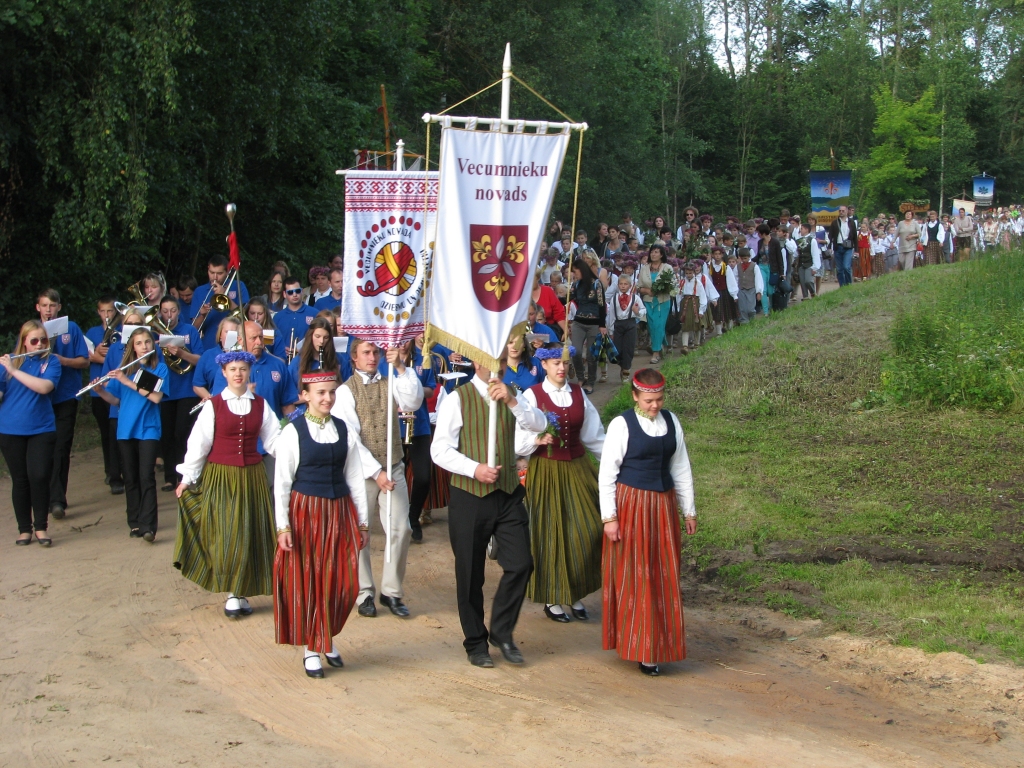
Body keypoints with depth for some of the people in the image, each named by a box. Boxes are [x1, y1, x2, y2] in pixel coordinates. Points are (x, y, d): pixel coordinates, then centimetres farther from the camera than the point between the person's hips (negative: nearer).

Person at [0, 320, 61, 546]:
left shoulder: (51, 361, -1)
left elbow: (44, 387, -19)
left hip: (42, 429, -1)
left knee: (39, 477, -9)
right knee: (20, 480, 5)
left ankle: (41, 527, 5)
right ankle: (24, 529, 15)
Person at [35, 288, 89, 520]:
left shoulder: (71, 328, 3)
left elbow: (84, 361, 2)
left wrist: (63, 360, -16)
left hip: (66, 395, -1)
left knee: (61, 448, -5)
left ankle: (56, 498, -3)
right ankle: (57, 497, 11)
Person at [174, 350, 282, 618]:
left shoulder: (260, 405, 5)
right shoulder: (213, 406, -2)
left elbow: (274, 440, 3)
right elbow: (198, 443, -1)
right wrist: (186, 479, -2)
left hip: (252, 478, 2)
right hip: (220, 477, -2)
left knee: (250, 535, 3)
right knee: (226, 535, -2)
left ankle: (242, 592, 13)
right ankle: (232, 594, 7)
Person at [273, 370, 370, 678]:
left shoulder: (344, 430, 5)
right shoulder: (293, 432, -6)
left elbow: (354, 478, 8)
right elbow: (282, 482, -6)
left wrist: (362, 521, 9)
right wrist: (283, 526, -10)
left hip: (340, 513, 3)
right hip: (305, 513, -3)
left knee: (342, 582, 5)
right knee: (306, 581, 4)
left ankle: (327, 637, 27)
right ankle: (311, 648, 18)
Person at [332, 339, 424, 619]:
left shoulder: (391, 383, 6)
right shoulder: (346, 391, -4)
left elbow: (413, 402, -13)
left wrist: (401, 368, -22)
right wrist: (376, 472, -15)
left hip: (393, 469, 3)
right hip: (362, 471, -3)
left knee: (401, 530, -1)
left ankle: (392, 592, 13)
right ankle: (364, 593, 16)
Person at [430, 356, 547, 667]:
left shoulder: (510, 396, 10)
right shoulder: (457, 399, -4)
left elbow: (539, 425, -7)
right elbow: (440, 450, -11)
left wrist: (511, 400, -22)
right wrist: (475, 469, -22)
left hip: (509, 495, 4)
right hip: (470, 498, -3)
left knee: (521, 564, -6)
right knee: (470, 574, 5)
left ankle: (501, 631, 15)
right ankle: (475, 643, 22)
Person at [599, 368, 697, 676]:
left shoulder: (671, 421, 6)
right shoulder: (622, 425, -9)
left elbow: (681, 468, 12)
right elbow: (607, 473, -8)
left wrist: (689, 510, 14)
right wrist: (609, 517, -12)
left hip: (663, 504, 5)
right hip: (630, 504, -5)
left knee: (662, 576, 8)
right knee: (633, 576, 0)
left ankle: (657, 646, 19)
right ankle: (635, 645, 9)